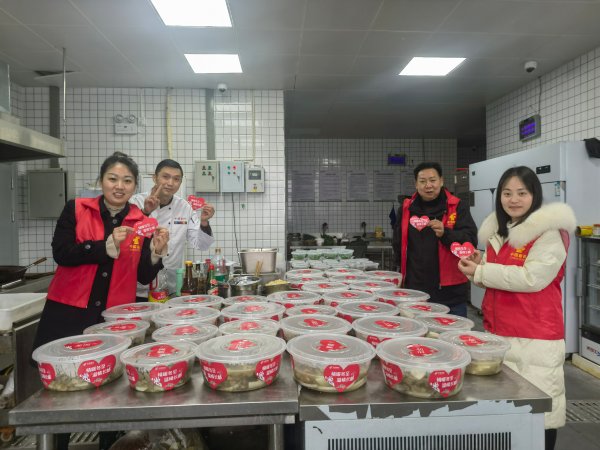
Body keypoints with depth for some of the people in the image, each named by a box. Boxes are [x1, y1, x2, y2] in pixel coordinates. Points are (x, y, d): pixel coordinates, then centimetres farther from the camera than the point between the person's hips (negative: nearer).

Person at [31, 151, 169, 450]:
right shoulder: (75, 210, 1)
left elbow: (144, 277, 2)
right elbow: (61, 254, -10)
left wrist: (156, 252, -17)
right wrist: (108, 244, -20)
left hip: (115, 317, 1)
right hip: (68, 313, 0)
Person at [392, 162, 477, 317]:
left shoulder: (458, 207, -1)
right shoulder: (406, 208, 8)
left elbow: (471, 240, -10)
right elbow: (398, 243, 18)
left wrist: (445, 233, -27)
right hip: (415, 288, 3)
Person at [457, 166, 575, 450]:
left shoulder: (550, 232, -11)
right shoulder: (498, 231, 11)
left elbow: (532, 278, -20)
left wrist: (481, 272, -16)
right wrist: (480, 264, -1)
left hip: (535, 336, -7)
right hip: (499, 330, 7)